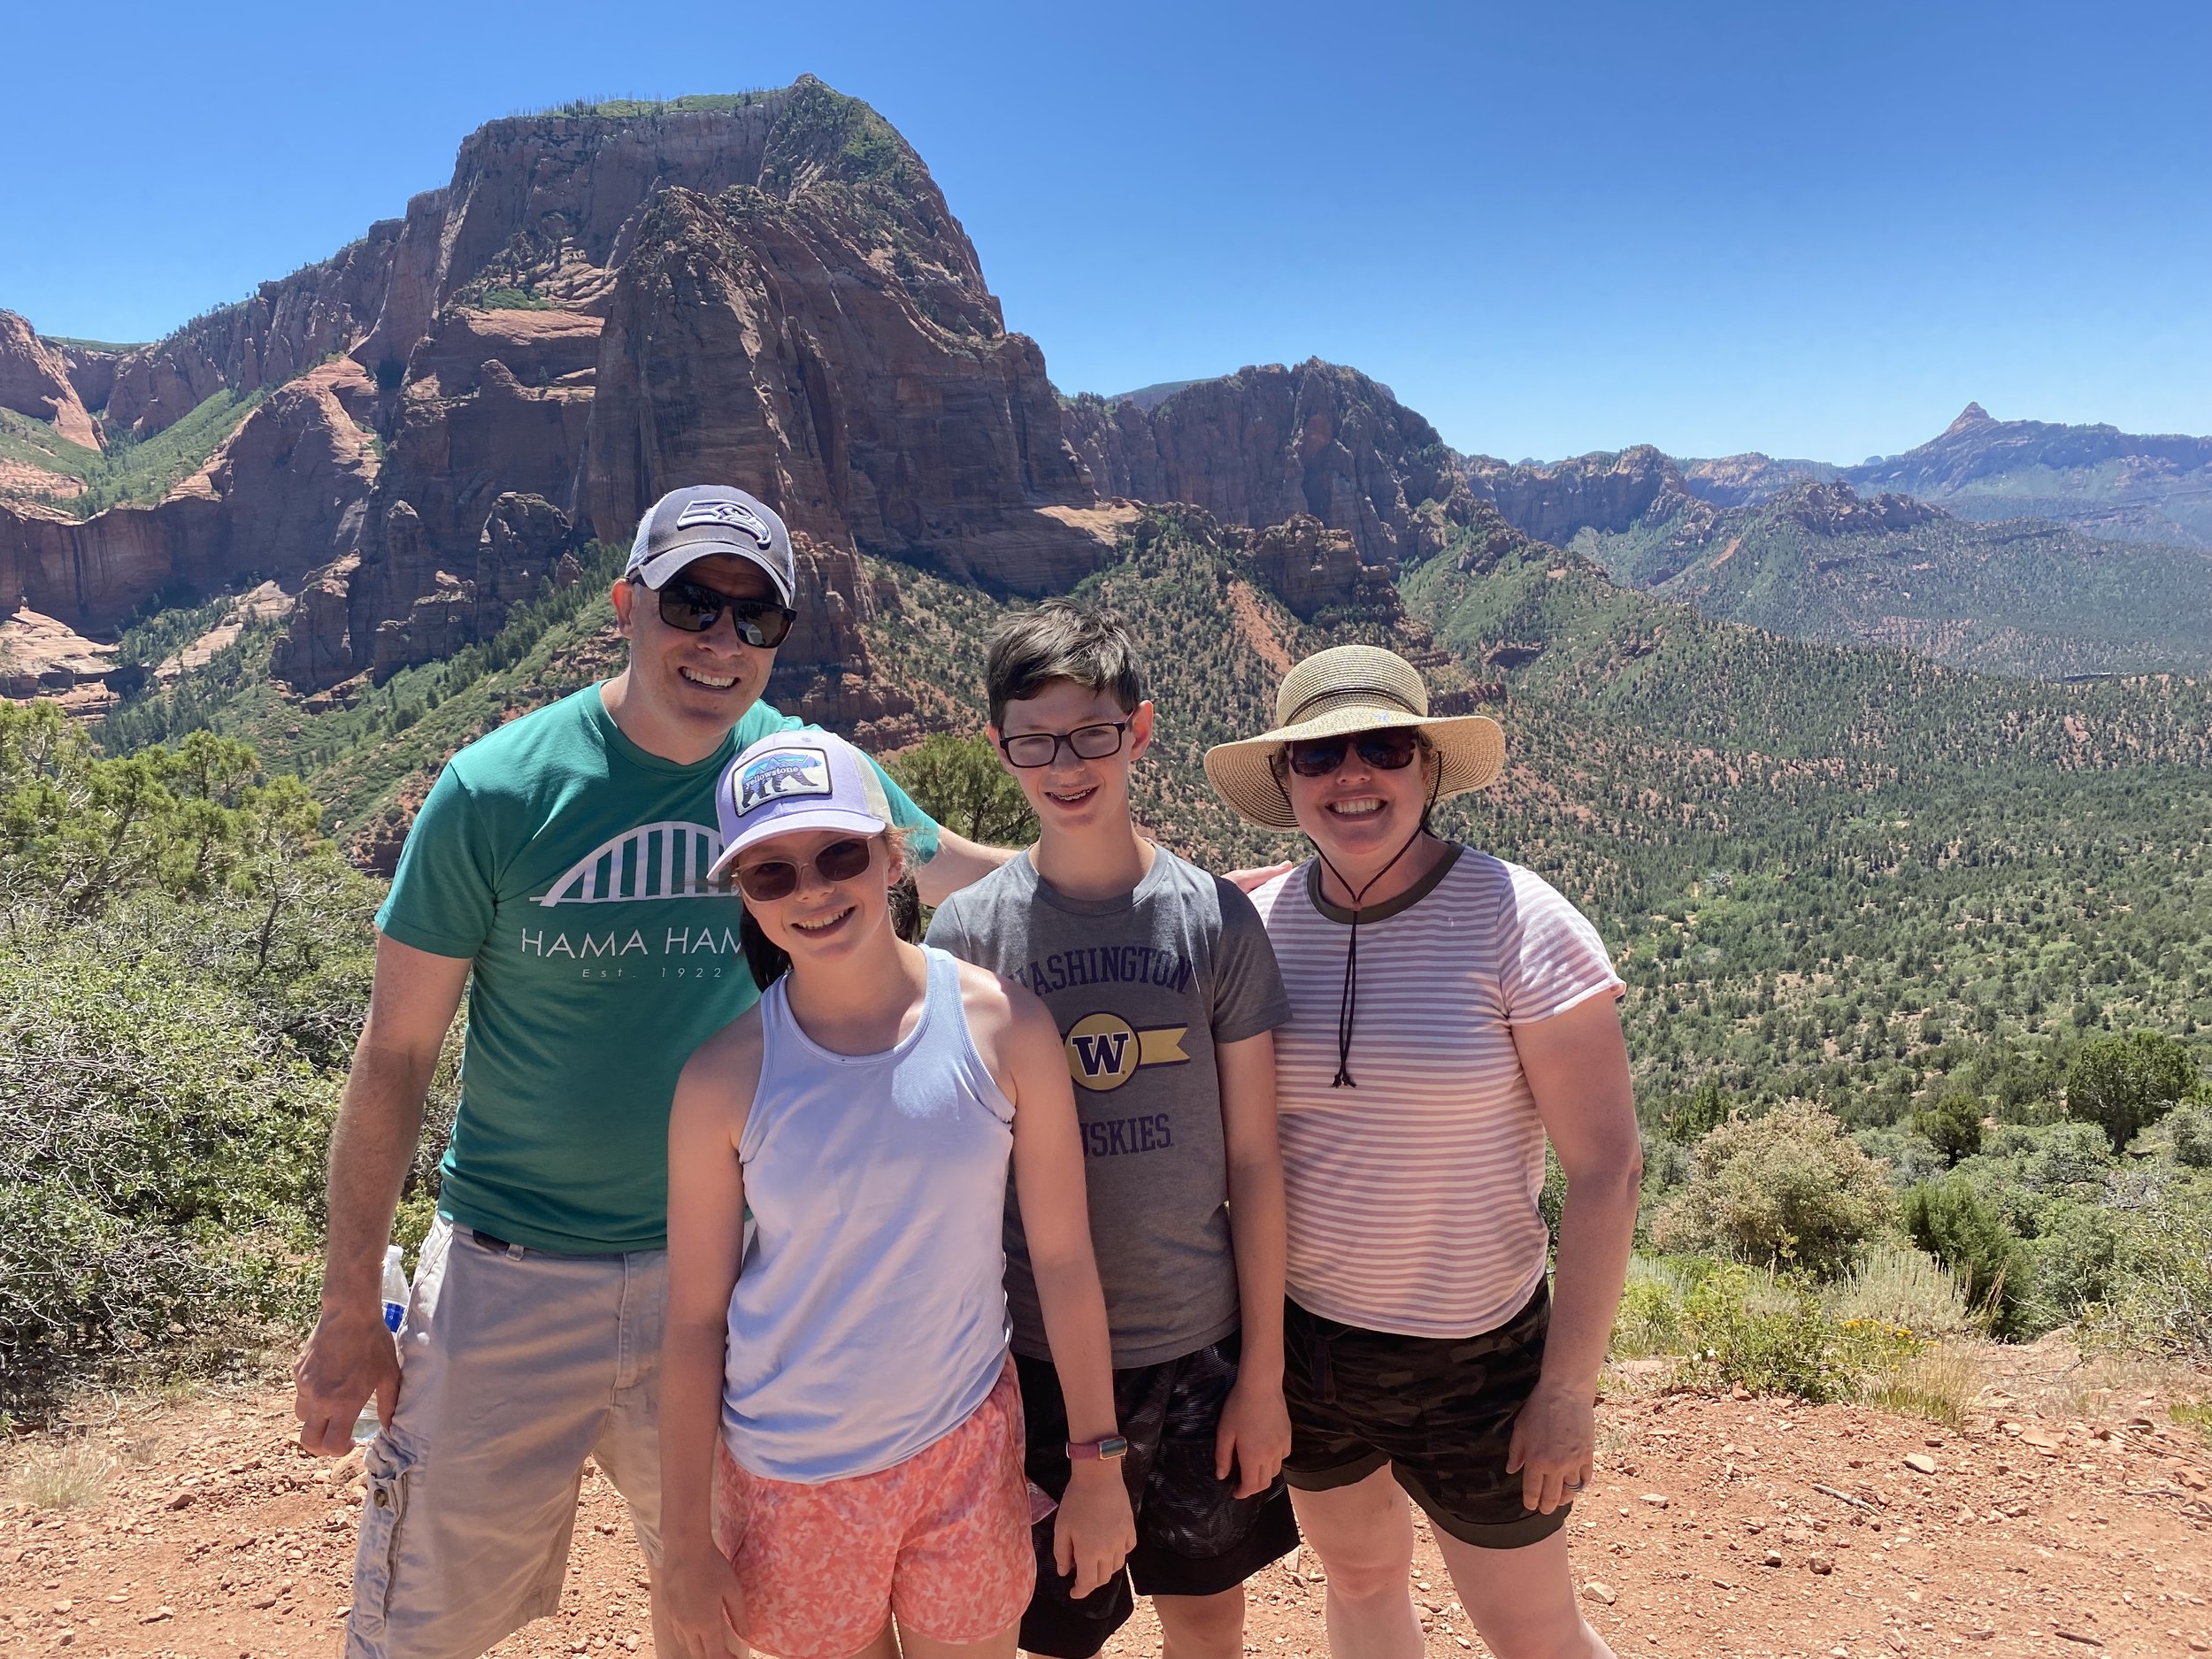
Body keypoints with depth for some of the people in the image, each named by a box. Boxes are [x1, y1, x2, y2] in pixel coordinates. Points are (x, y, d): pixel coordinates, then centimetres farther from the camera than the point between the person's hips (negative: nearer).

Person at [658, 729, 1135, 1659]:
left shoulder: (1003, 1027, -13)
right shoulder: (725, 1079, -13)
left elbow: (1062, 1256, -6)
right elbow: (696, 1317, -6)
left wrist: (1099, 1463, 0)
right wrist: (688, 1542, -1)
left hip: (968, 1450, 1)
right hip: (789, 1477, 0)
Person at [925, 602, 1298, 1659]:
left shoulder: (1215, 917, -6)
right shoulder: (967, 930, -8)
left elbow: (1253, 1157, -2)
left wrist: (1264, 1374, 0)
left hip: (1198, 1349, 1)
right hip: (1034, 1358, -1)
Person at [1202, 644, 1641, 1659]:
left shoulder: (1518, 923, -18)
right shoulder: (1260, 923, -6)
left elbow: (1606, 1167, -15)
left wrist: (1568, 1388, -13)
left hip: (1472, 1360, -3)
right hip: (1297, 1337, 4)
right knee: (1360, 1576, 24)